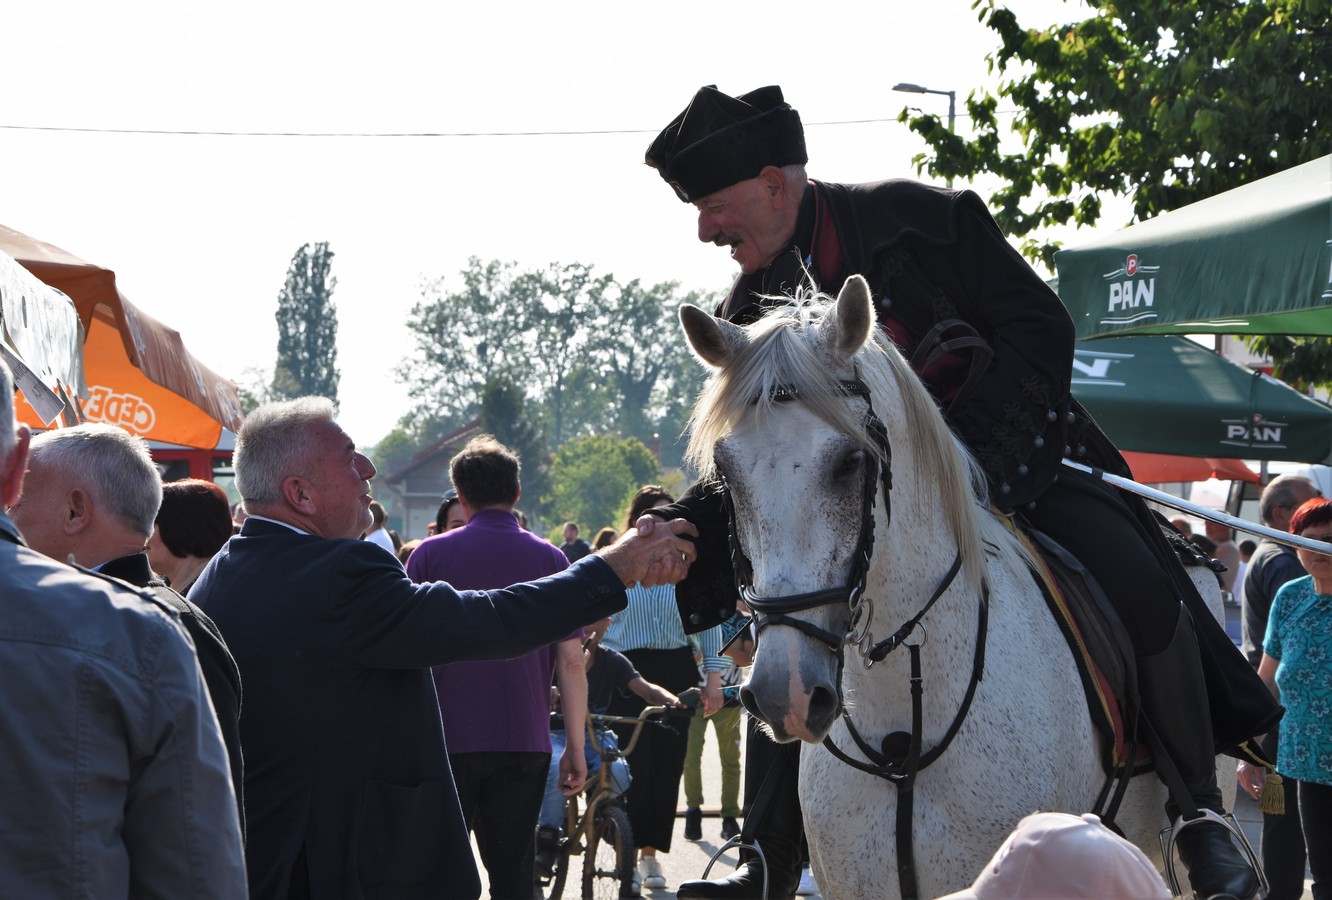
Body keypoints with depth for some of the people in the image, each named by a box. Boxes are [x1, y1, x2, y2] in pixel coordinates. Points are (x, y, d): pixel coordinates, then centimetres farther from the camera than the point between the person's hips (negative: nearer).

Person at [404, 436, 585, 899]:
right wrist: (576, 747, 7)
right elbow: (571, 662, 0)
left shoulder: (430, 555, -2)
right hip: (524, 744, 1)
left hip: (447, 740, -1)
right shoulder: (549, 559, 2)